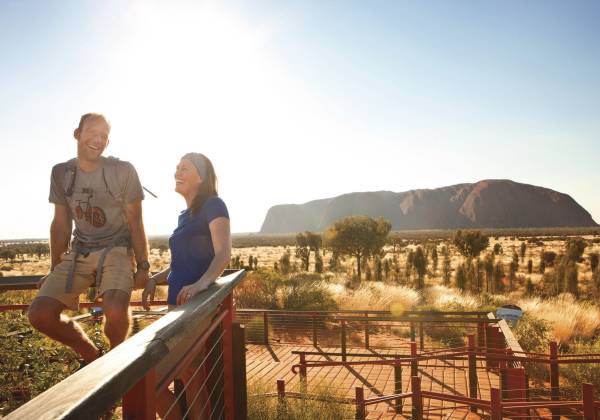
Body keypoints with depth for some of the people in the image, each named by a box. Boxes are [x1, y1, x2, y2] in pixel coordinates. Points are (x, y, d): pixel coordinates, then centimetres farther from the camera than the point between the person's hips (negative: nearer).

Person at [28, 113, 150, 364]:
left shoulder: (123, 171, -8)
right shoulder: (61, 173, 3)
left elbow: (135, 222, -5)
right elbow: (61, 224, 10)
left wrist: (143, 266, -6)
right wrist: (55, 270, 12)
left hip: (116, 250, -4)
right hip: (78, 252, 4)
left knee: (115, 310, -32)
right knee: (39, 315, -12)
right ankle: (91, 355, 13)